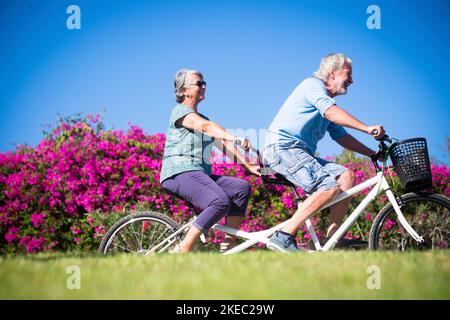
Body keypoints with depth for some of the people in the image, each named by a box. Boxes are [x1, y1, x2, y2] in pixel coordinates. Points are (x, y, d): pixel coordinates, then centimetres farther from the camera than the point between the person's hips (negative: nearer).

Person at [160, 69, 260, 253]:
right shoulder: (180, 111, -1)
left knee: (242, 187, -10)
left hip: (200, 173, 9)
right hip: (179, 172, -9)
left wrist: (249, 165, 6)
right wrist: (235, 138, -36)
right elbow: (206, 126, -20)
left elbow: (223, 143, 18)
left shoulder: (202, 117, 27)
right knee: (220, 202, -30)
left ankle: (230, 243, -9)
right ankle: (182, 251, -28)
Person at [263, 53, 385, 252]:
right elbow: (332, 113, -21)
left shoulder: (325, 101, 26)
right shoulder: (313, 84, -3)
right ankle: (283, 237, -28)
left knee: (346, 176, -2)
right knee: (330, 186, -25)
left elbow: (341, 137, 24)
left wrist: (372, 153, 15)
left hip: (301, 153, 10)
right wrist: (367, 129, -28)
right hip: (283, 147, -10)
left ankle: (333, 239, -5)